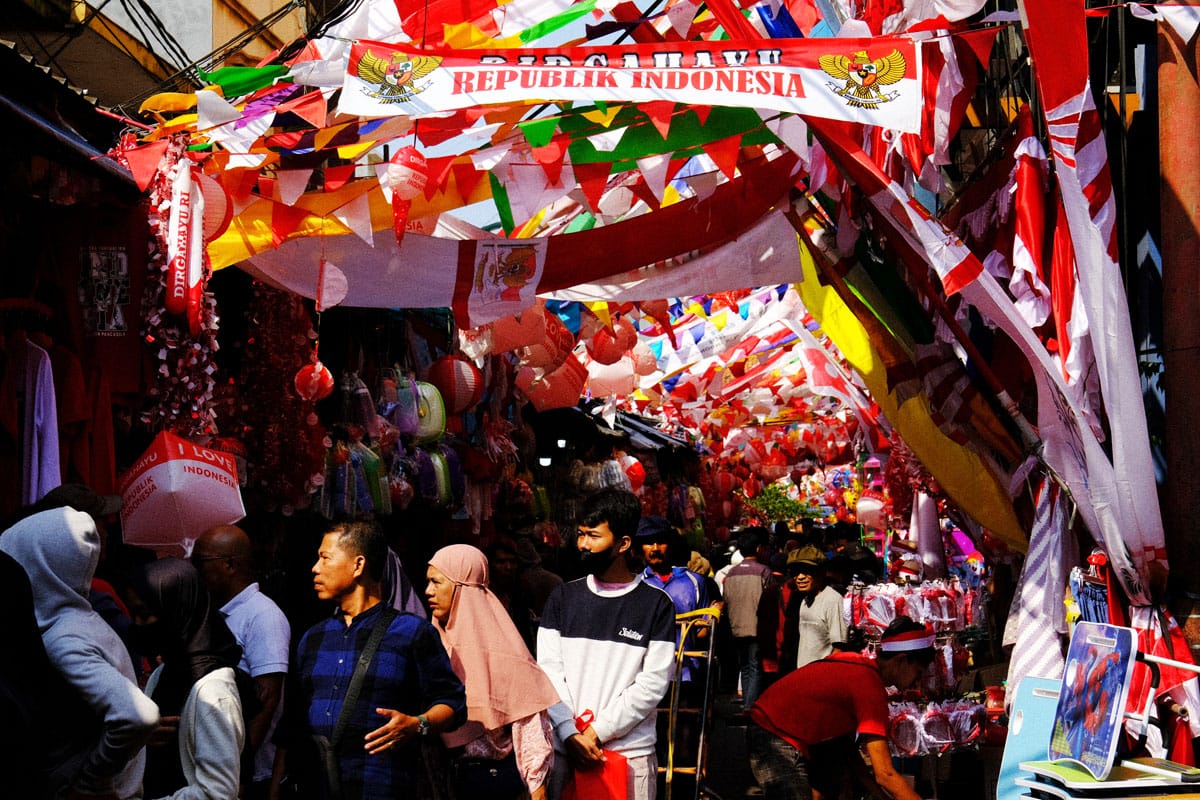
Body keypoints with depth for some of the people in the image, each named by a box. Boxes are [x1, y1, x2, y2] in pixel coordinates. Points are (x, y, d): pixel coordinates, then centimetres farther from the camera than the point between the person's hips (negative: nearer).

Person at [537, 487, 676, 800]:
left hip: (630, 750, -2)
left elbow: (653, 682, -8)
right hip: (565, 749, 2)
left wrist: (597, 732, -11)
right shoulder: (563, 597, 6)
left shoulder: (656, 604, -3)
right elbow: (548, 670, 2)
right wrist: (570, 734, -10)